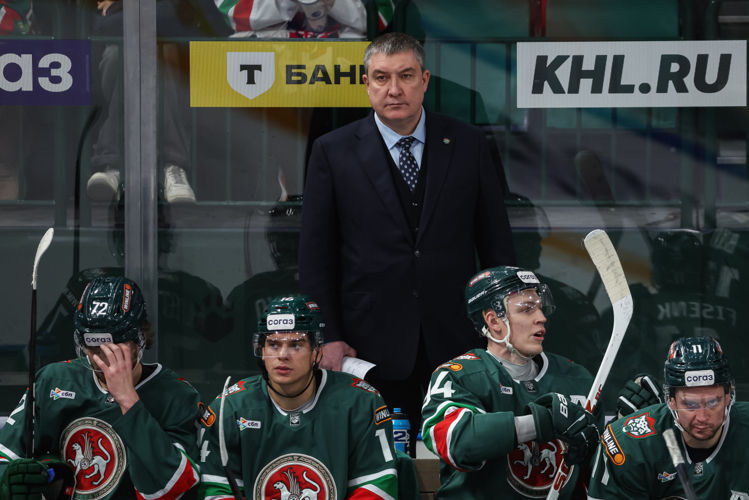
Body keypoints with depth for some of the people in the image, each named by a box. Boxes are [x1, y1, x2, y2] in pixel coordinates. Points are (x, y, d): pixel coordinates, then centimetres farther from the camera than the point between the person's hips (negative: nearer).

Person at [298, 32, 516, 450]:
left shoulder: (468, 144, 6)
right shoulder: (333, 152, 2)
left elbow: (497, 240, 8)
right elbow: (317, 254, 3)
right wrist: (329, 337, -3)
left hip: (456, 340, 1)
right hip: (372, 347, -1)